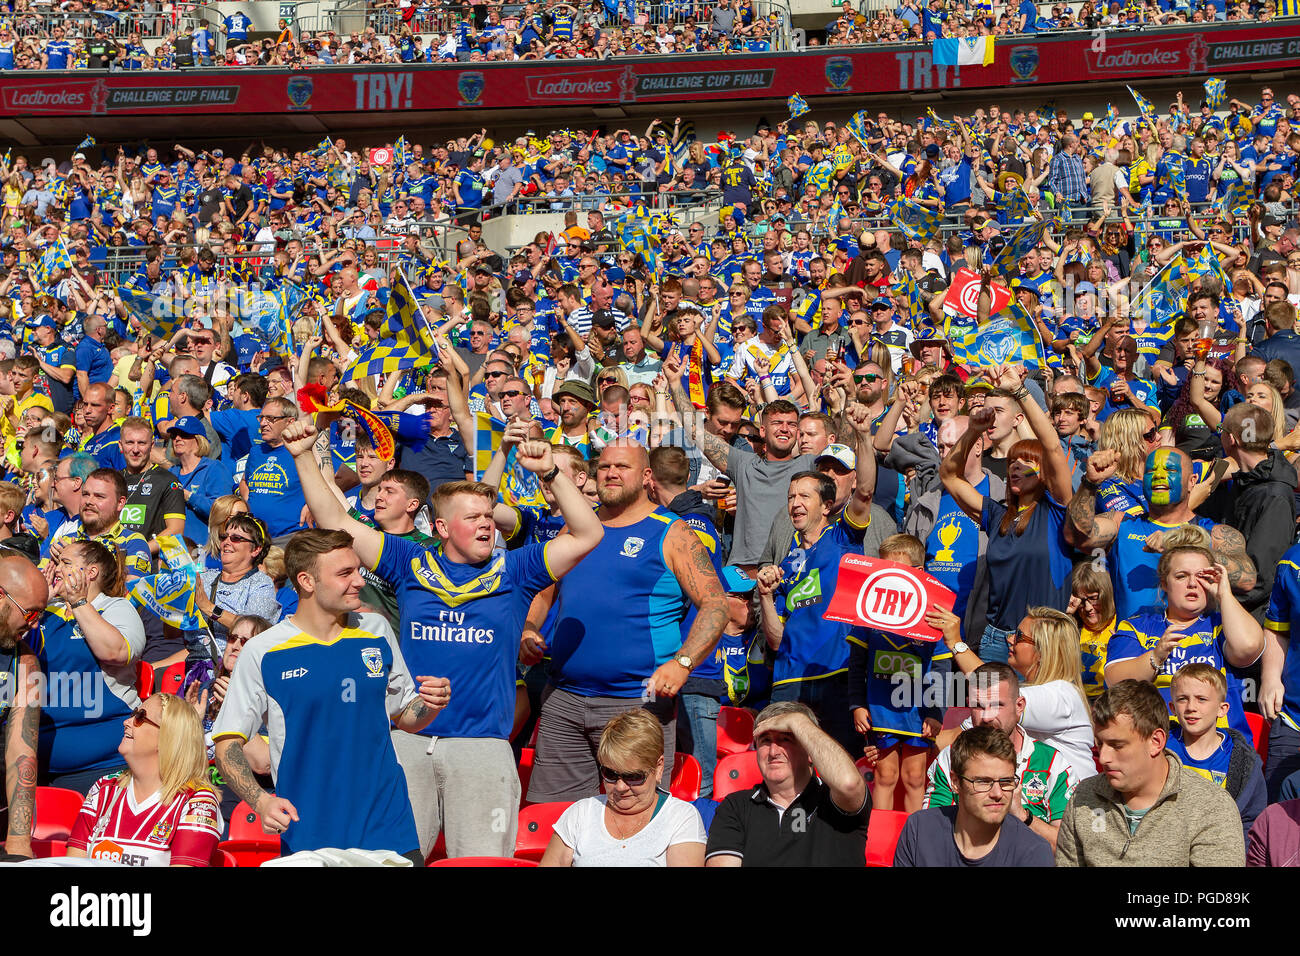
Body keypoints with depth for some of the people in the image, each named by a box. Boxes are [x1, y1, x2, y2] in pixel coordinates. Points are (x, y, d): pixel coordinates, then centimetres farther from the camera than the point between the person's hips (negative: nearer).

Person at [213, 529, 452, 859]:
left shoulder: (377, 631, 7)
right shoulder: (262, 652, -4)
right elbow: (227, 744, -3)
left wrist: (431, 705, -6)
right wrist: (261, 802, -19)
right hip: (307, 839, -2)